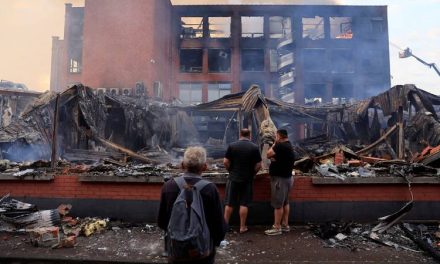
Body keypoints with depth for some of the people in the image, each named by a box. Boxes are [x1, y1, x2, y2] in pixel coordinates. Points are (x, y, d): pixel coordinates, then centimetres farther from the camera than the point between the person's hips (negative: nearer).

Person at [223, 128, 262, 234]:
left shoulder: (232, 146, -5)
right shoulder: (254, 147, -5)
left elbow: (226, 162, -6)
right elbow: (258, 165, -5)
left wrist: (231, 171, 10)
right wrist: (252, 173, 10)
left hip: (233, 178, 0)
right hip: (247, 179, 0)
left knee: (229, 203, 9)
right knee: (244, 204, 7)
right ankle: (242, 227, 14)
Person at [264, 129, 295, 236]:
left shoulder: (281, 146, -21)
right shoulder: (288, 146, 13)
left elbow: (268, 154, -17)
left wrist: (274, 144, -6)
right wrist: (274, 158, -2)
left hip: (280, 178, -10)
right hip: (286, 177, 10)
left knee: (278, 204, -4)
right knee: (285, 202, 15)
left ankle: (277, 228, 1)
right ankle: (285, 225, 23)